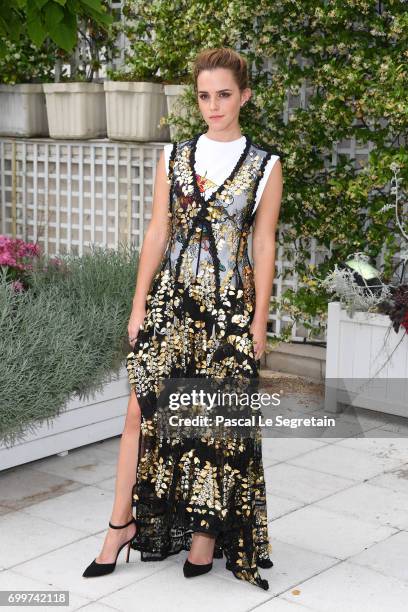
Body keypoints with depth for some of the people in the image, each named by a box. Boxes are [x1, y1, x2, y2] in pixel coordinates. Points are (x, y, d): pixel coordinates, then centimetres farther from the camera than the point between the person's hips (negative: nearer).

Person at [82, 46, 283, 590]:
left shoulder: (265, 166, 0)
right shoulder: (174, 156, 6)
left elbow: (263, 246, 0)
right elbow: (157, 232, 5)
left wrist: (260, 319, -1)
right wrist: (139, 305, 2)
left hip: (230, 305, -2)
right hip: (171, 299, 2)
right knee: (144, 408, 1)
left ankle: (206, 530, 18)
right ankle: (124, 523, 13)